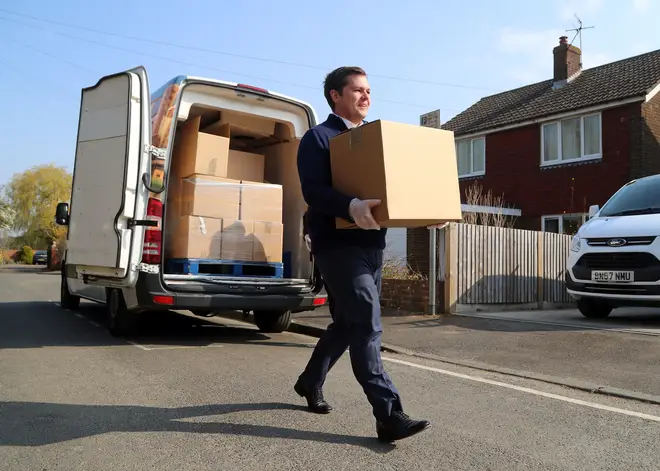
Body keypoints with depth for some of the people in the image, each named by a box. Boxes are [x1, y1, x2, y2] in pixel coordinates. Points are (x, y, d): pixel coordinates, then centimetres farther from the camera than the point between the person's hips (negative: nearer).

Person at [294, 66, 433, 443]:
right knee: (367, 325, -12)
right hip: (338, 244, -7)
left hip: (371, 243, 8)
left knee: (349, 322, 15)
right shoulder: (318, 138, -3)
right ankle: (389, 415, -8)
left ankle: (311, 381, 36)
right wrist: (351, 205, -36)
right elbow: (313, 190, -17)